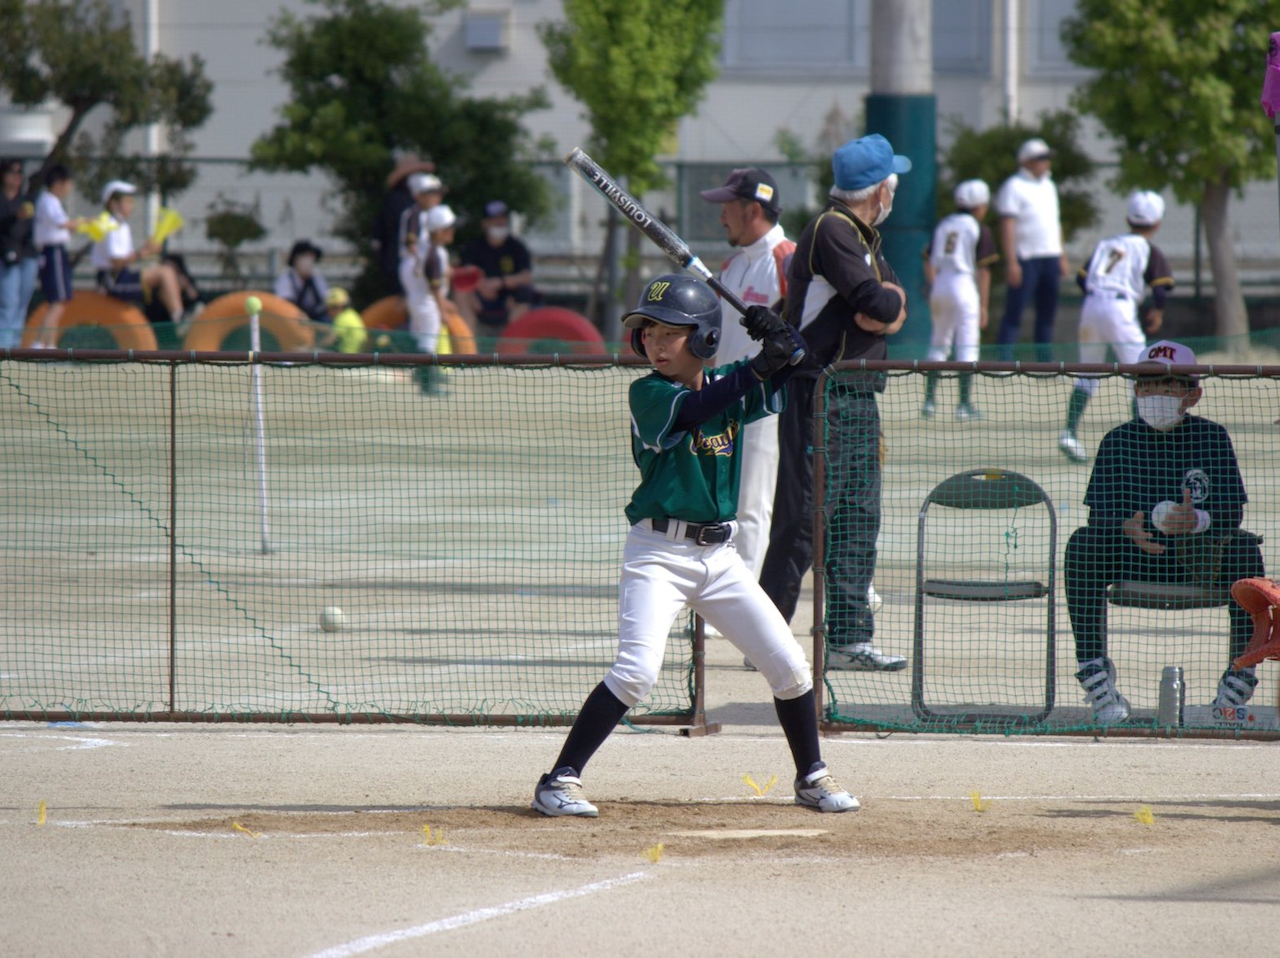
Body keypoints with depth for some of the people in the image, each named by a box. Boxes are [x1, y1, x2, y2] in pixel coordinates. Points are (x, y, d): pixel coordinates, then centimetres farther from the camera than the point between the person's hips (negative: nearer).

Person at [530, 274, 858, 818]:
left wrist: (782, 339, -19)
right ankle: (560, 782, -15)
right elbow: (693, 410, -28)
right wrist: (758, 367, -36)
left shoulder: (728, 385, 6)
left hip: (719, 554, 5)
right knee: (636, 671, -21)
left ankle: (812, 778, 23)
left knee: (789, 665, 5)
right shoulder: (647, 394, -9)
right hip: (658, 552, -5)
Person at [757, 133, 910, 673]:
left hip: (859, 400, 10)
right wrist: (888, 301, 1)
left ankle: (850, 638, 11)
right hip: (818, 397, -10)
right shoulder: (832, 231, -13)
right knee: (802, 521, -9)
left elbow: (893, 310, 12)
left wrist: (885, 306, -11)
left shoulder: (865, 238, 18)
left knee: (858, 521, 8)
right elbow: (879, 305, -21)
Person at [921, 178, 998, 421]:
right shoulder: (980, 229, -4)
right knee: (967, 346, -1)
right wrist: (983, 305, -6)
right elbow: (983, 270, -8)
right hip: (965, 285, -5)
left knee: (938, 343, 15)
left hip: (940, 284, 5)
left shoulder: (943, 225, 11)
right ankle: (964, 404, -4)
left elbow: (929, 263, 10)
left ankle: (929, 400, 12)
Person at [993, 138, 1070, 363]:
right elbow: (1007, 226, -13)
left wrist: (1063, 258, 20)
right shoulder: (1014, 187, -6)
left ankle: (1044, 362, 13)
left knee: (1047, 312, 8)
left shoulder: (1048, 186, 18)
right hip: (1026, 259, -8)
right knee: (1014, 312, -10)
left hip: (1050, 258, 8)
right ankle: (1003, 362, -13)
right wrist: (1011, 262, -20)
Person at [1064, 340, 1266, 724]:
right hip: (1131, 559, 1)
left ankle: (1240, 677, -23)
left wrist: (1198, 520, -33)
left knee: (1244, 548, -29)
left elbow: (1232, 513, -10)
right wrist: (1127, 527, -32)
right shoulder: (1119, 441, 1)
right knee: (1084, 544, -26)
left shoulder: (1212, 438, -1)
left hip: (1199, 561, -1)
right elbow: (1101, 511, -8)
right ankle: (1095, 675, -24)